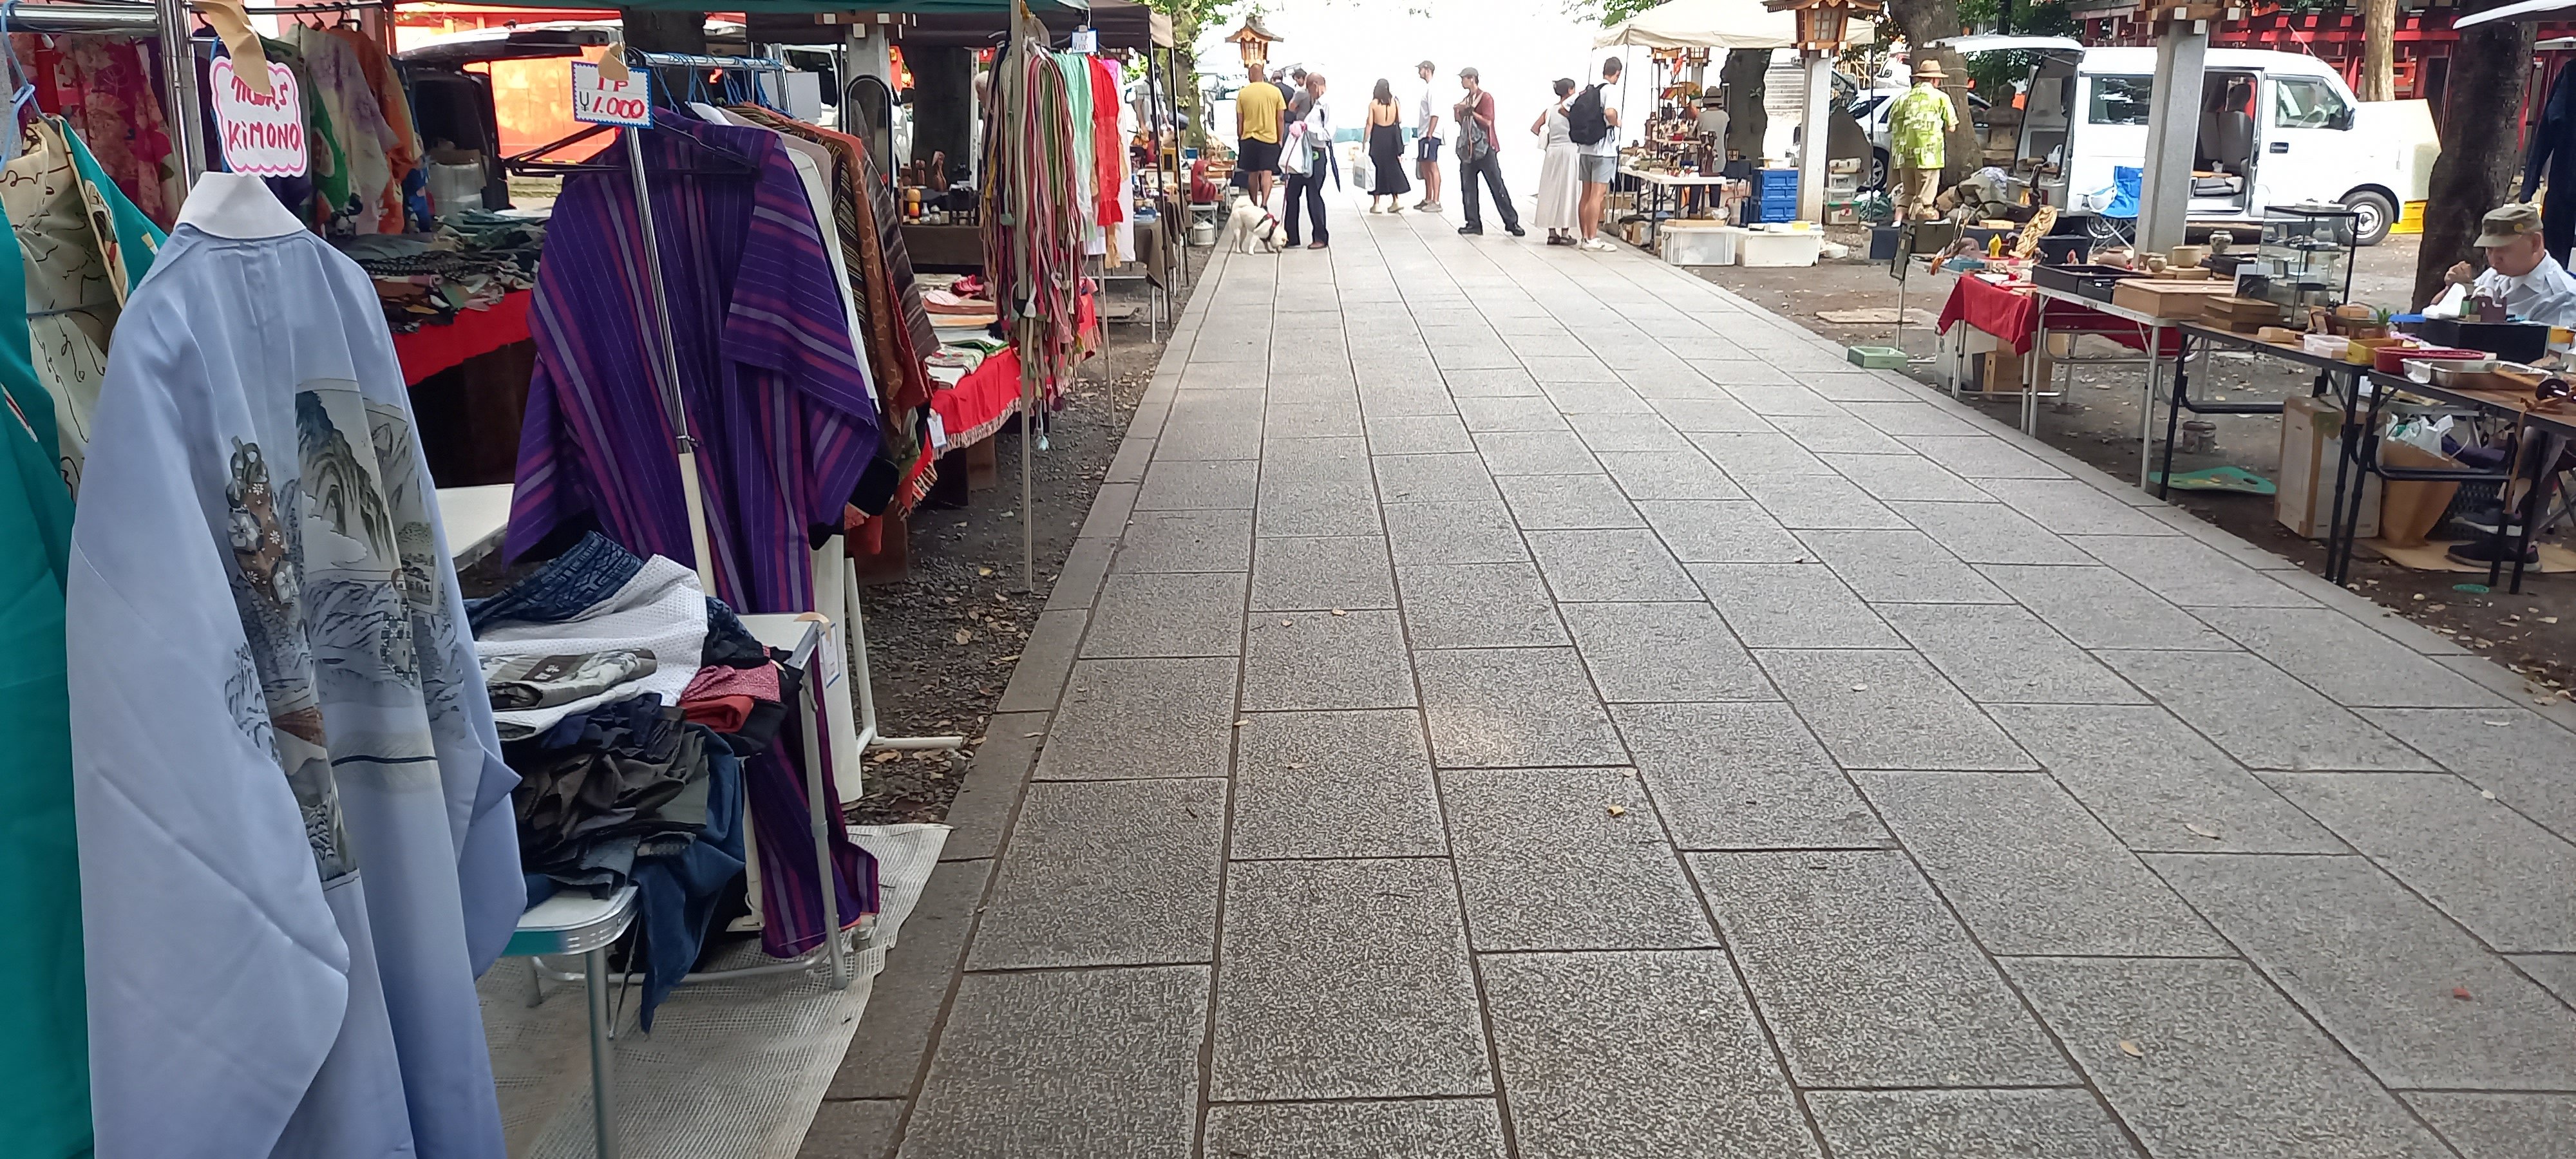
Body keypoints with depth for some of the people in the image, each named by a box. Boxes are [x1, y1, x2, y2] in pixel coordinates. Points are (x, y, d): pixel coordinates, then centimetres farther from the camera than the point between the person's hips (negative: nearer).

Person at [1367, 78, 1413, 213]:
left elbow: (1370, 124, -8)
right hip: (1391, 137, 2)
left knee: (1377, 168, 4)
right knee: (1392, 168, 11)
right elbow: (1400, 121, 1)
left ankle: (1376, 203, 4)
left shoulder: (1373, 103, -7)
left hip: (1378, 137, -2)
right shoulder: (1395, 102, 0)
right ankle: (1396, 200, 6)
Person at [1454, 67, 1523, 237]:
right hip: (1468, 149, 7)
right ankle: (1474, 223, 9)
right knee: (1468, 187, 3)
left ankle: (1511, 222, -3)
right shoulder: (1465, 100, 16)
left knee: (1497, 186, -6)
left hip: (1485, 148, -7)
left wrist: (1471, 112, -19)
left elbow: (1487, 121, -14)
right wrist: (1458, 114, 2)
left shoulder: (1485, 97, -5)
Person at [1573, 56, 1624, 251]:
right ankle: (1592, 239, -6)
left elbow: (1563, 109, 9)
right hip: (1604, 148, -7)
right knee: (1598, 195, -6)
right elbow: (1610, 112, -29)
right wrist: (1616, 123, -10)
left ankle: (1585, 236, 15)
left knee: (1586, 195, 11)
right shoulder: (1610, 90, -10)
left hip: (1585, 148, 7)